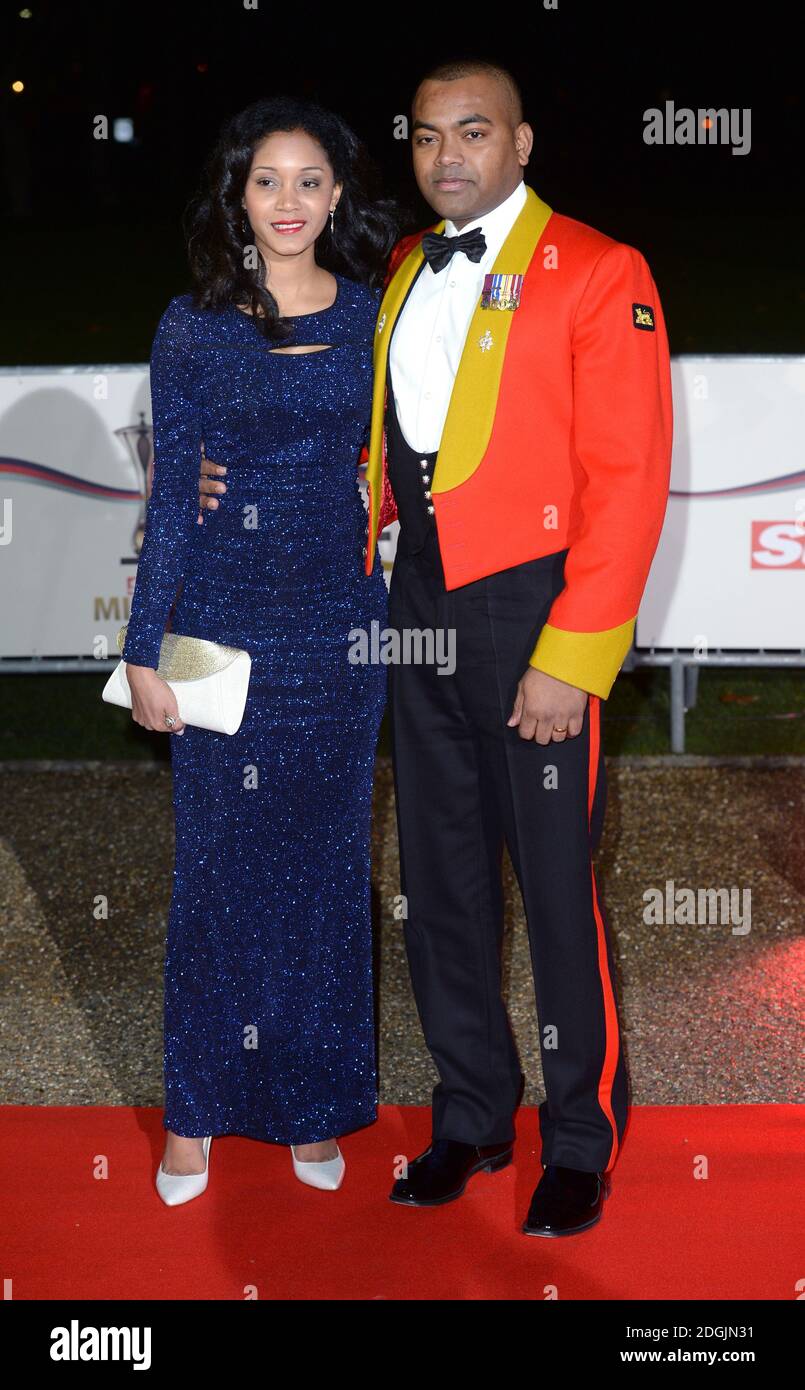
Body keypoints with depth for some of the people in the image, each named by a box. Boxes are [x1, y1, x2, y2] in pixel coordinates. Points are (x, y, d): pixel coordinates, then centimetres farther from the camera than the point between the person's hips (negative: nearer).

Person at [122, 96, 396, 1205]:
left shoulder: (373, 314, 3)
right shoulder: (195, 324, -1)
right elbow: (171, 492, -1)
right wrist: (145, 650, -3)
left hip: (341, 627, 1)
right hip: (224, 623, -1)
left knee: (326, 860, 9)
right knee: (219, 861, 5)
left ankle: (315, 1104, 23)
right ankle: (199, 1106, 19)